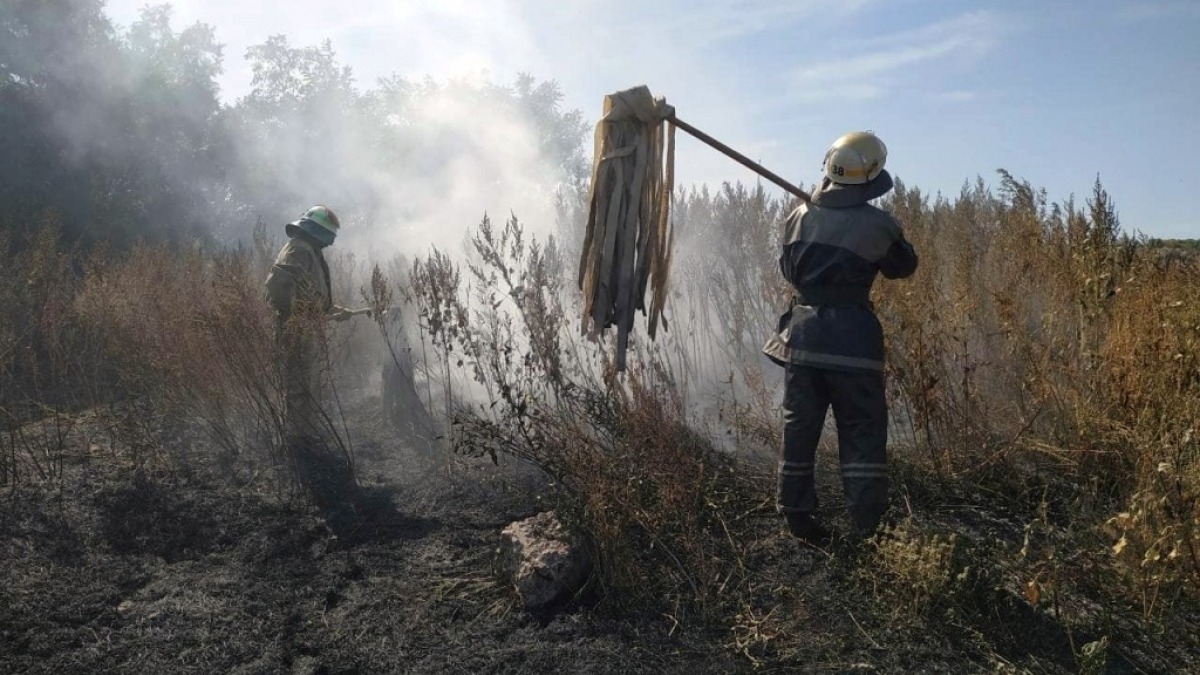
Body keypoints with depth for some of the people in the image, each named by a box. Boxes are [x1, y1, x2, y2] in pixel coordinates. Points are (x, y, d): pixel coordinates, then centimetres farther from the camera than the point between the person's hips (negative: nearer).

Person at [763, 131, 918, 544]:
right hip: (851, 336, -4)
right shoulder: (877, 224, -8)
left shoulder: (800, 216, 3)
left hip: (802, 332, 4)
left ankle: (796, 517, 17)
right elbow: (904, 266, 10)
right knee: (863, 433, 5)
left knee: (799, 427, 11)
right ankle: (867, 526, 5)